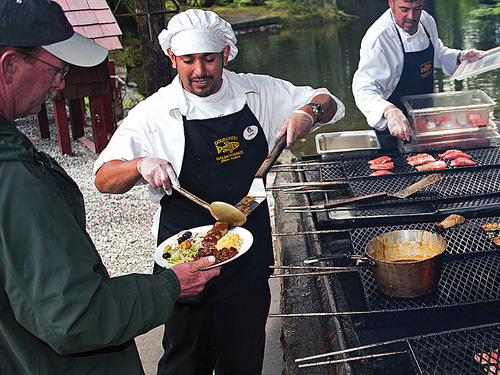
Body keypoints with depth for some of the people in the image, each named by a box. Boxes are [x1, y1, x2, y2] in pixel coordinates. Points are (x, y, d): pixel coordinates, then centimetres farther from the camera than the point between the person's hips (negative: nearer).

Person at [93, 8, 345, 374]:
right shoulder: (153, 114, -9)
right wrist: (141, 165, -31)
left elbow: (328, 103, 7)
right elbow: (104, 178, -10)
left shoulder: (258, 92, -1)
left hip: (252, 256, 3)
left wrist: (308, 113, -16)